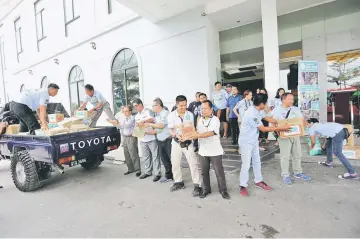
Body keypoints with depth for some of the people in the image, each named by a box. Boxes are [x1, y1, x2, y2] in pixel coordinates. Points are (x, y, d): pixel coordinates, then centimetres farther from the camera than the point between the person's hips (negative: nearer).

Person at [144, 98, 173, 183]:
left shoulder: (166, 113, -10)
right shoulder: (157, 116, 11)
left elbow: (161, 125, -17)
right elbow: (157, 129, 12)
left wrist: (149, 124, -9)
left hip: (168, 140, -7)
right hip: (160, 141, 8)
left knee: (172, 159, 2)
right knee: (164, 159, 14)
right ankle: (169, 176, 27)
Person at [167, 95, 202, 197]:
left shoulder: (190, 115, -5)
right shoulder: (172, 115, -8)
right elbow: (170, 130, -8)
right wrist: (176, 135, -27)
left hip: (188, 142, -1)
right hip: (176, 142, 1)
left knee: (193, 163, -3)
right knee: (175, 164, 11)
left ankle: (197, 185, 8)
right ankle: (178, 182, 32)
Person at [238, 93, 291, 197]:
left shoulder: (259, 110, -3)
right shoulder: (252, 114, -31)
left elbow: (267, 118, 16)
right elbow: (263, 129, -24)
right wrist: (280, 128, -18)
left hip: (254, 140, 9)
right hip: (246, 142, -9)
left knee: (257, 161, 18)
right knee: (246, 164, -3)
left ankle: (258, 181, 35)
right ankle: (243, 186, 12)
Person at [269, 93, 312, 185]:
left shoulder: (296, 109, 7)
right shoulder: (276, 110, -7)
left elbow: (302, 120, 9)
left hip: (296, 135, 5)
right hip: (284, 136, -5)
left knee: (297, 155, 16)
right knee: (285, 156, 1)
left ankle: (297, 173, 33)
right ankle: (285, 175, 14)